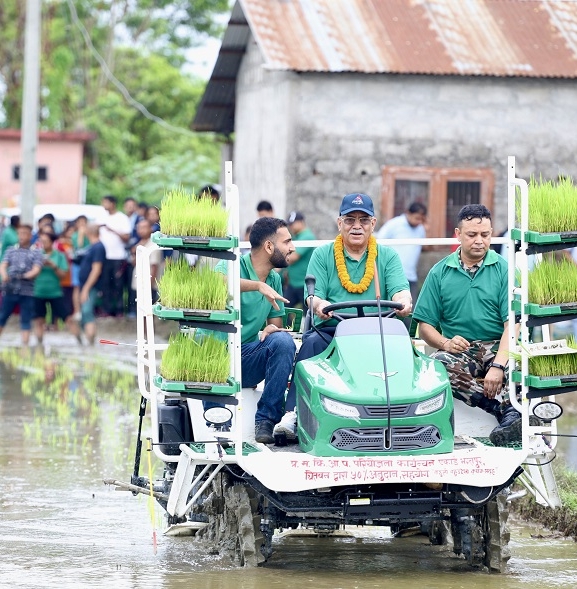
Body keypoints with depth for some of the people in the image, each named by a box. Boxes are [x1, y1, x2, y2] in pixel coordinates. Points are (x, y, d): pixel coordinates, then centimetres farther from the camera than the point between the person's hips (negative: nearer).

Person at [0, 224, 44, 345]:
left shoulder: (36, 252, 6)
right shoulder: (11, 250, 12)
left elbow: (36, 270, -5)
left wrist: (25, 276, -23)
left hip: (27, 291, -2)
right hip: (10, 290, 2)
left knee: (26, 321, 0)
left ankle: (25, 346, 2)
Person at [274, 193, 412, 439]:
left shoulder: (388, 256, 16)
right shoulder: (322, 255, 14)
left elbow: (400, 290, 0)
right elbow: (314, 295, 1)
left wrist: (403, 301, -27)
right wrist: (319, 304, -25)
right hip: (331, 330, 0)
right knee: (312, 342, -33)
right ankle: (293, 414, -40)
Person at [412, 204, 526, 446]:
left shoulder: (503, 269, 3)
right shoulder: (440, 273, 10)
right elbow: (425, 325, 9)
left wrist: (498, 365, -23)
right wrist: (445, 343, -15)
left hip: (496, 346, -2)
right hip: (458, 350, 2)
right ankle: (507, 409, -34)